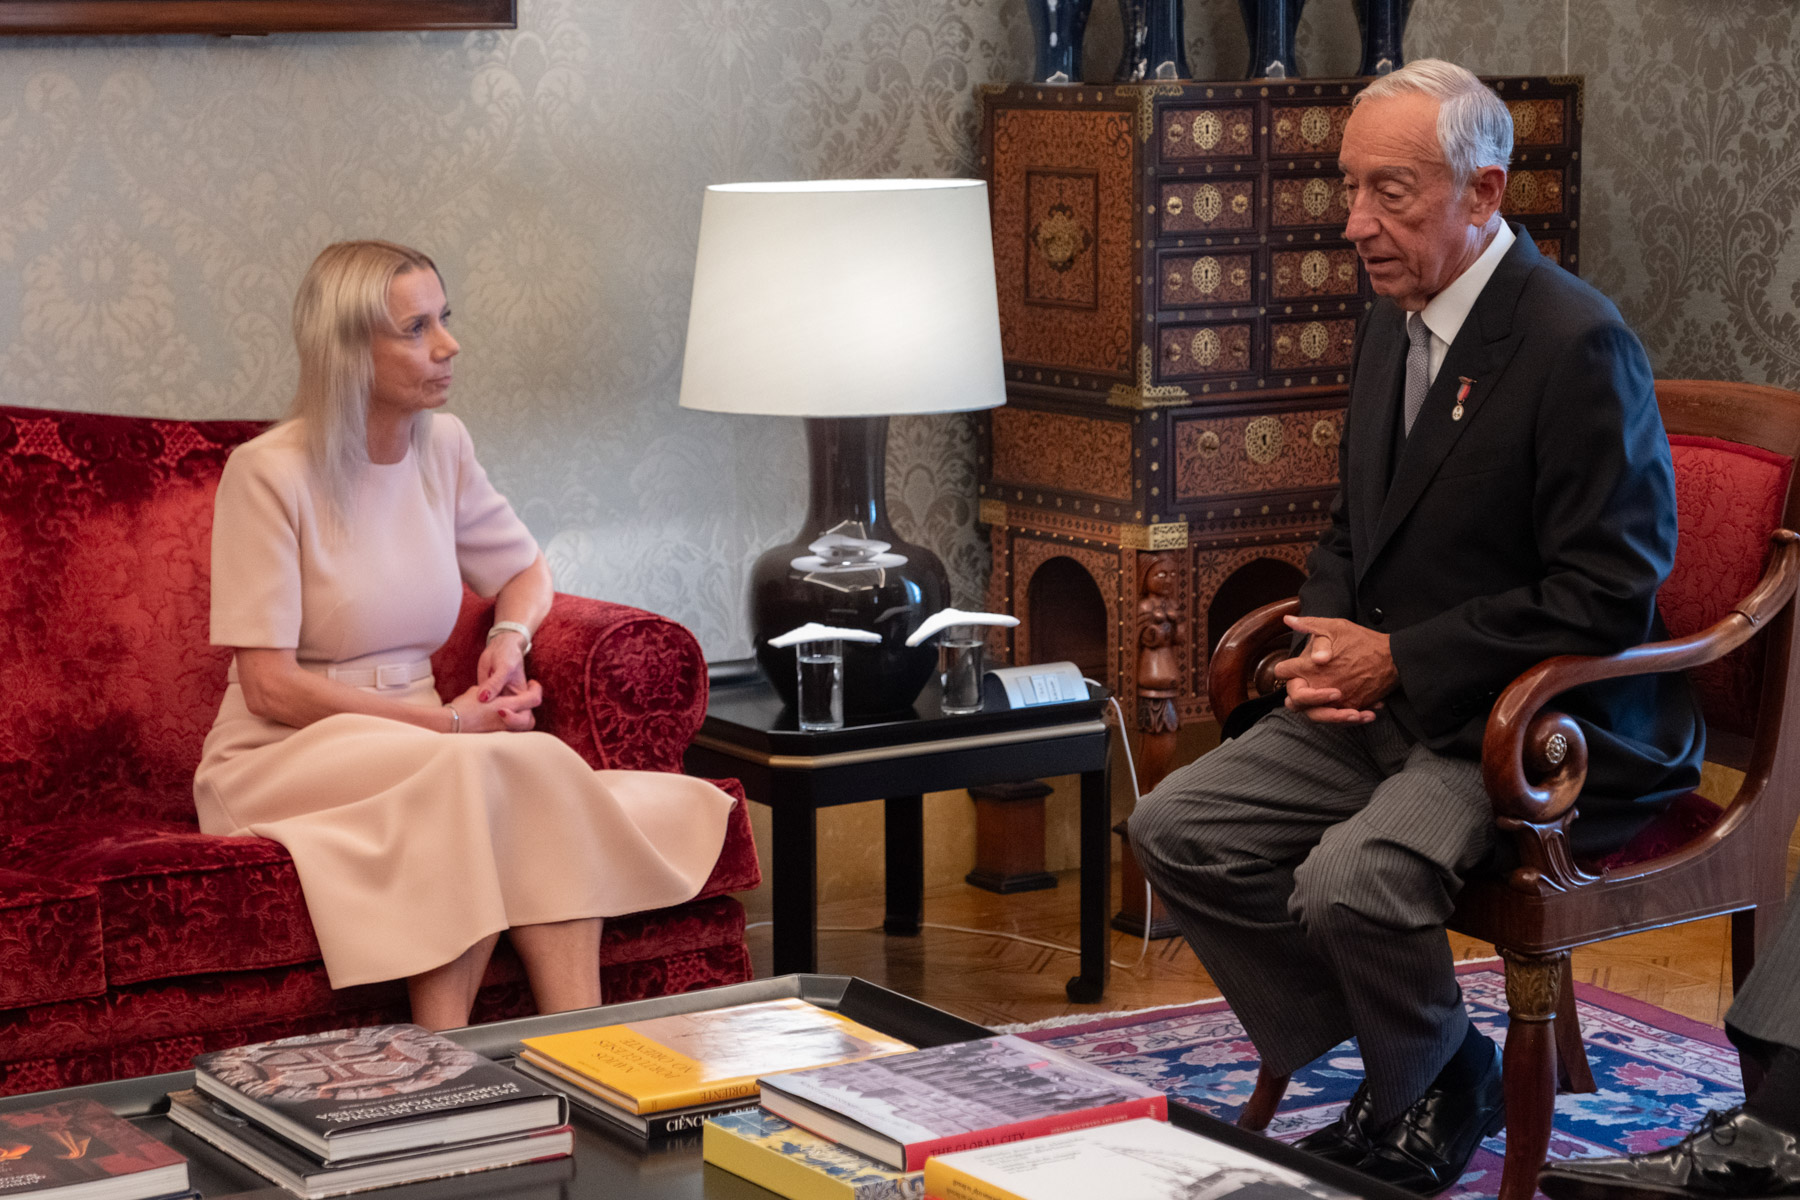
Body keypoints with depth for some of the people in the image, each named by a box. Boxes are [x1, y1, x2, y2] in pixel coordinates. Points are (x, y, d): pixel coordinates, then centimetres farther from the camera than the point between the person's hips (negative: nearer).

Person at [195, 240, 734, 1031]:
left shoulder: (442, 447, 7)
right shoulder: (269, 474, -12)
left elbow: (525, 571, 23)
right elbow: (270, 685, -15)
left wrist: (511, 634, -2)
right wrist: (445, 720, -17)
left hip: (410, 748, 5)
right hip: (280, 760, -5)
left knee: (545, 772, -28)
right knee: (474, 771, -34)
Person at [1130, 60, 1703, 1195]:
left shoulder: (1577, 341, -17)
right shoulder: (1395, 326, 10)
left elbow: (1606, 595, -20)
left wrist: (1400, 660, -18)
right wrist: (1327, 649, 0)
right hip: (1390, 700, 9)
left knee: (1350, 880, -30)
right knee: (1176, 827, -4)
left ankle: (1424, 1103, 2)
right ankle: (1408, 1065, 6)